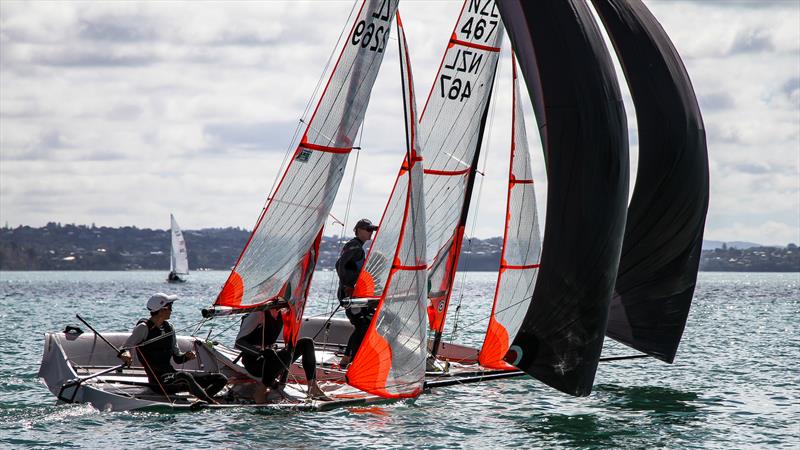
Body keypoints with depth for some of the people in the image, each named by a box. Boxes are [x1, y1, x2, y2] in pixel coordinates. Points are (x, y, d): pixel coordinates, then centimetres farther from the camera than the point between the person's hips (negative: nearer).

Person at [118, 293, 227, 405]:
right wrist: (125, 353, -37)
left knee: (221, 379, -3)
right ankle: (213, 404, -43)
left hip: (172, 374, 8)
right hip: (158, 381, -8)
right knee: (184, 376, -41)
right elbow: (126, 347, -14)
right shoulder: (144, 328, -4)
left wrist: (186, 356, -3)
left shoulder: (169, 328, 15)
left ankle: (201, 401, -29)